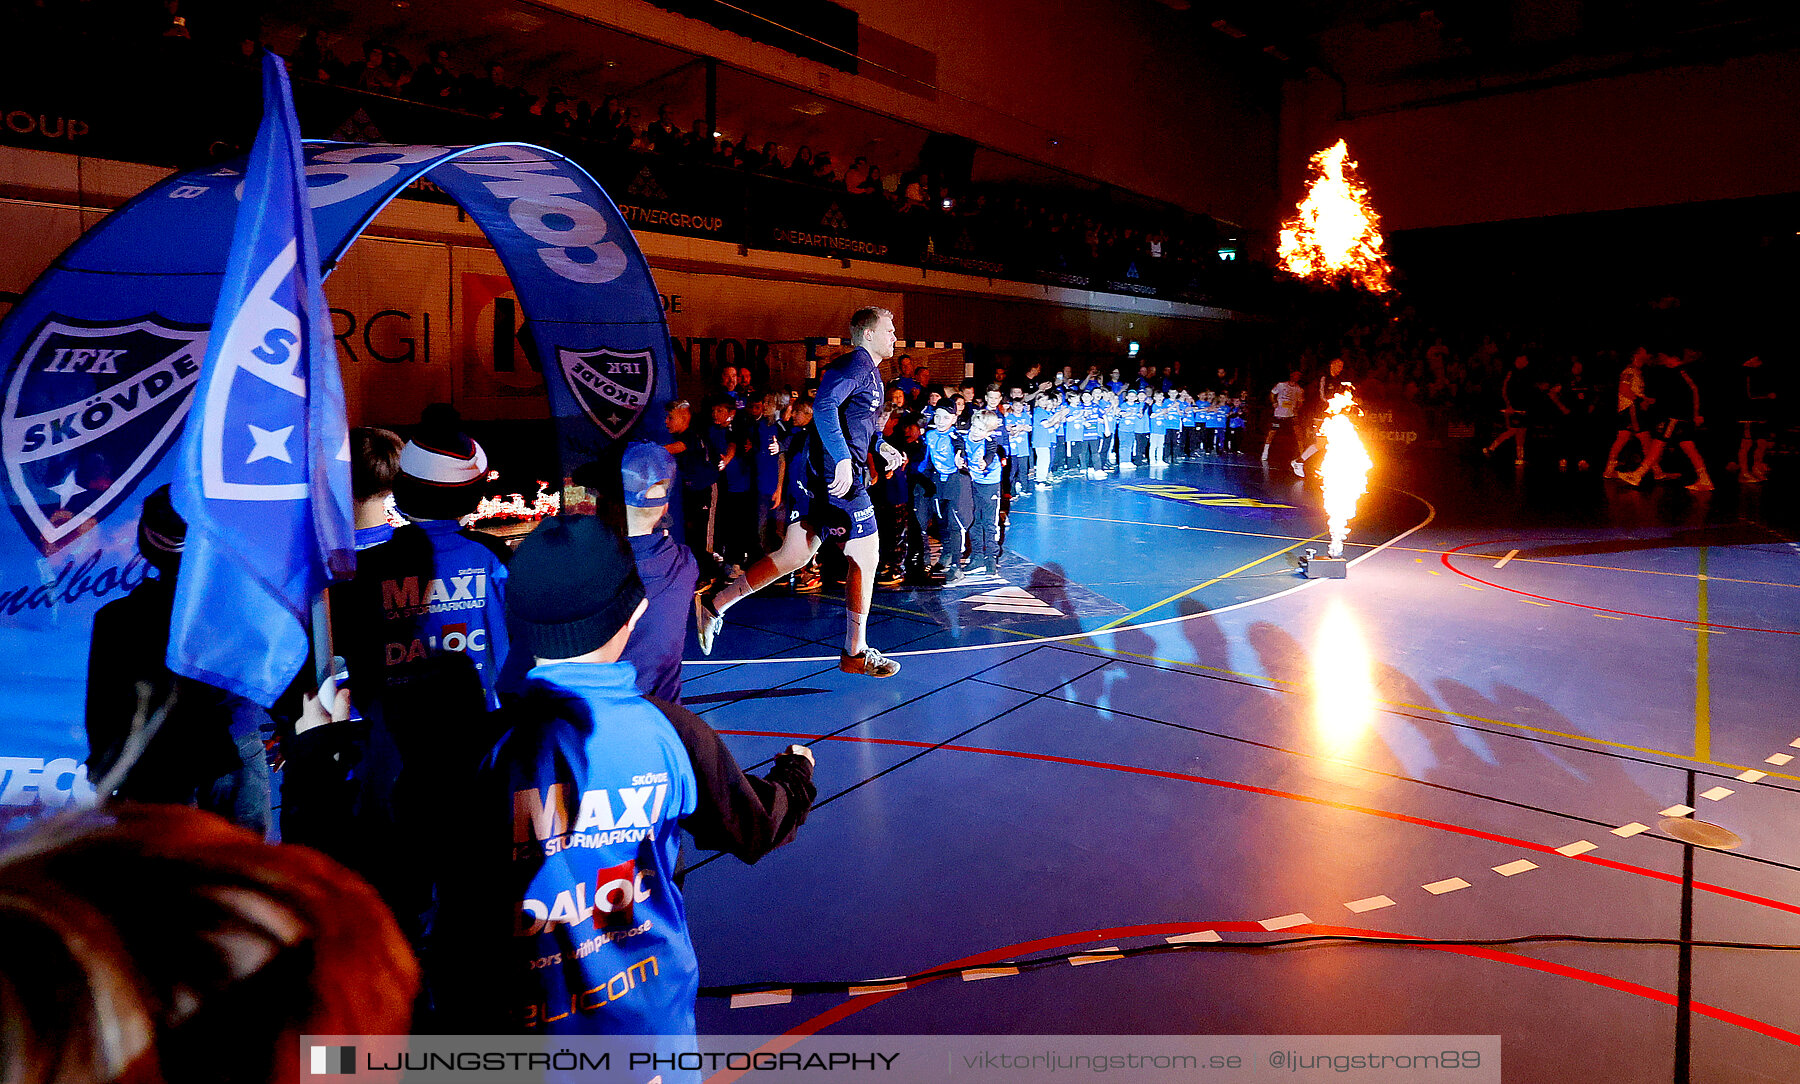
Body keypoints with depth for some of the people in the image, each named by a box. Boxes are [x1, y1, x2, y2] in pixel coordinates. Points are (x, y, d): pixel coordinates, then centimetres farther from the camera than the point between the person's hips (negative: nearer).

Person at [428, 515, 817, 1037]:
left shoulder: (482, 745, -20)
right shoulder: (669, 731, -15)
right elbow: (755, 828, 2)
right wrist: (796, 775, 22)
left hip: (520, 1019, -1)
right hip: (654, 1012, 1)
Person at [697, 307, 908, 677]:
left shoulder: (869, 369, 22)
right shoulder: (857, 364, -11)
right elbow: (824, 406, -26)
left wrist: (879, 445, 18)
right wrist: (843, 458, -32)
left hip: (819, 475, 10)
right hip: (840, 476, -10)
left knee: (795, 554, 9)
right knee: (866, 556, -1)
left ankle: (714, 605, 12)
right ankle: (855, 652, 9)